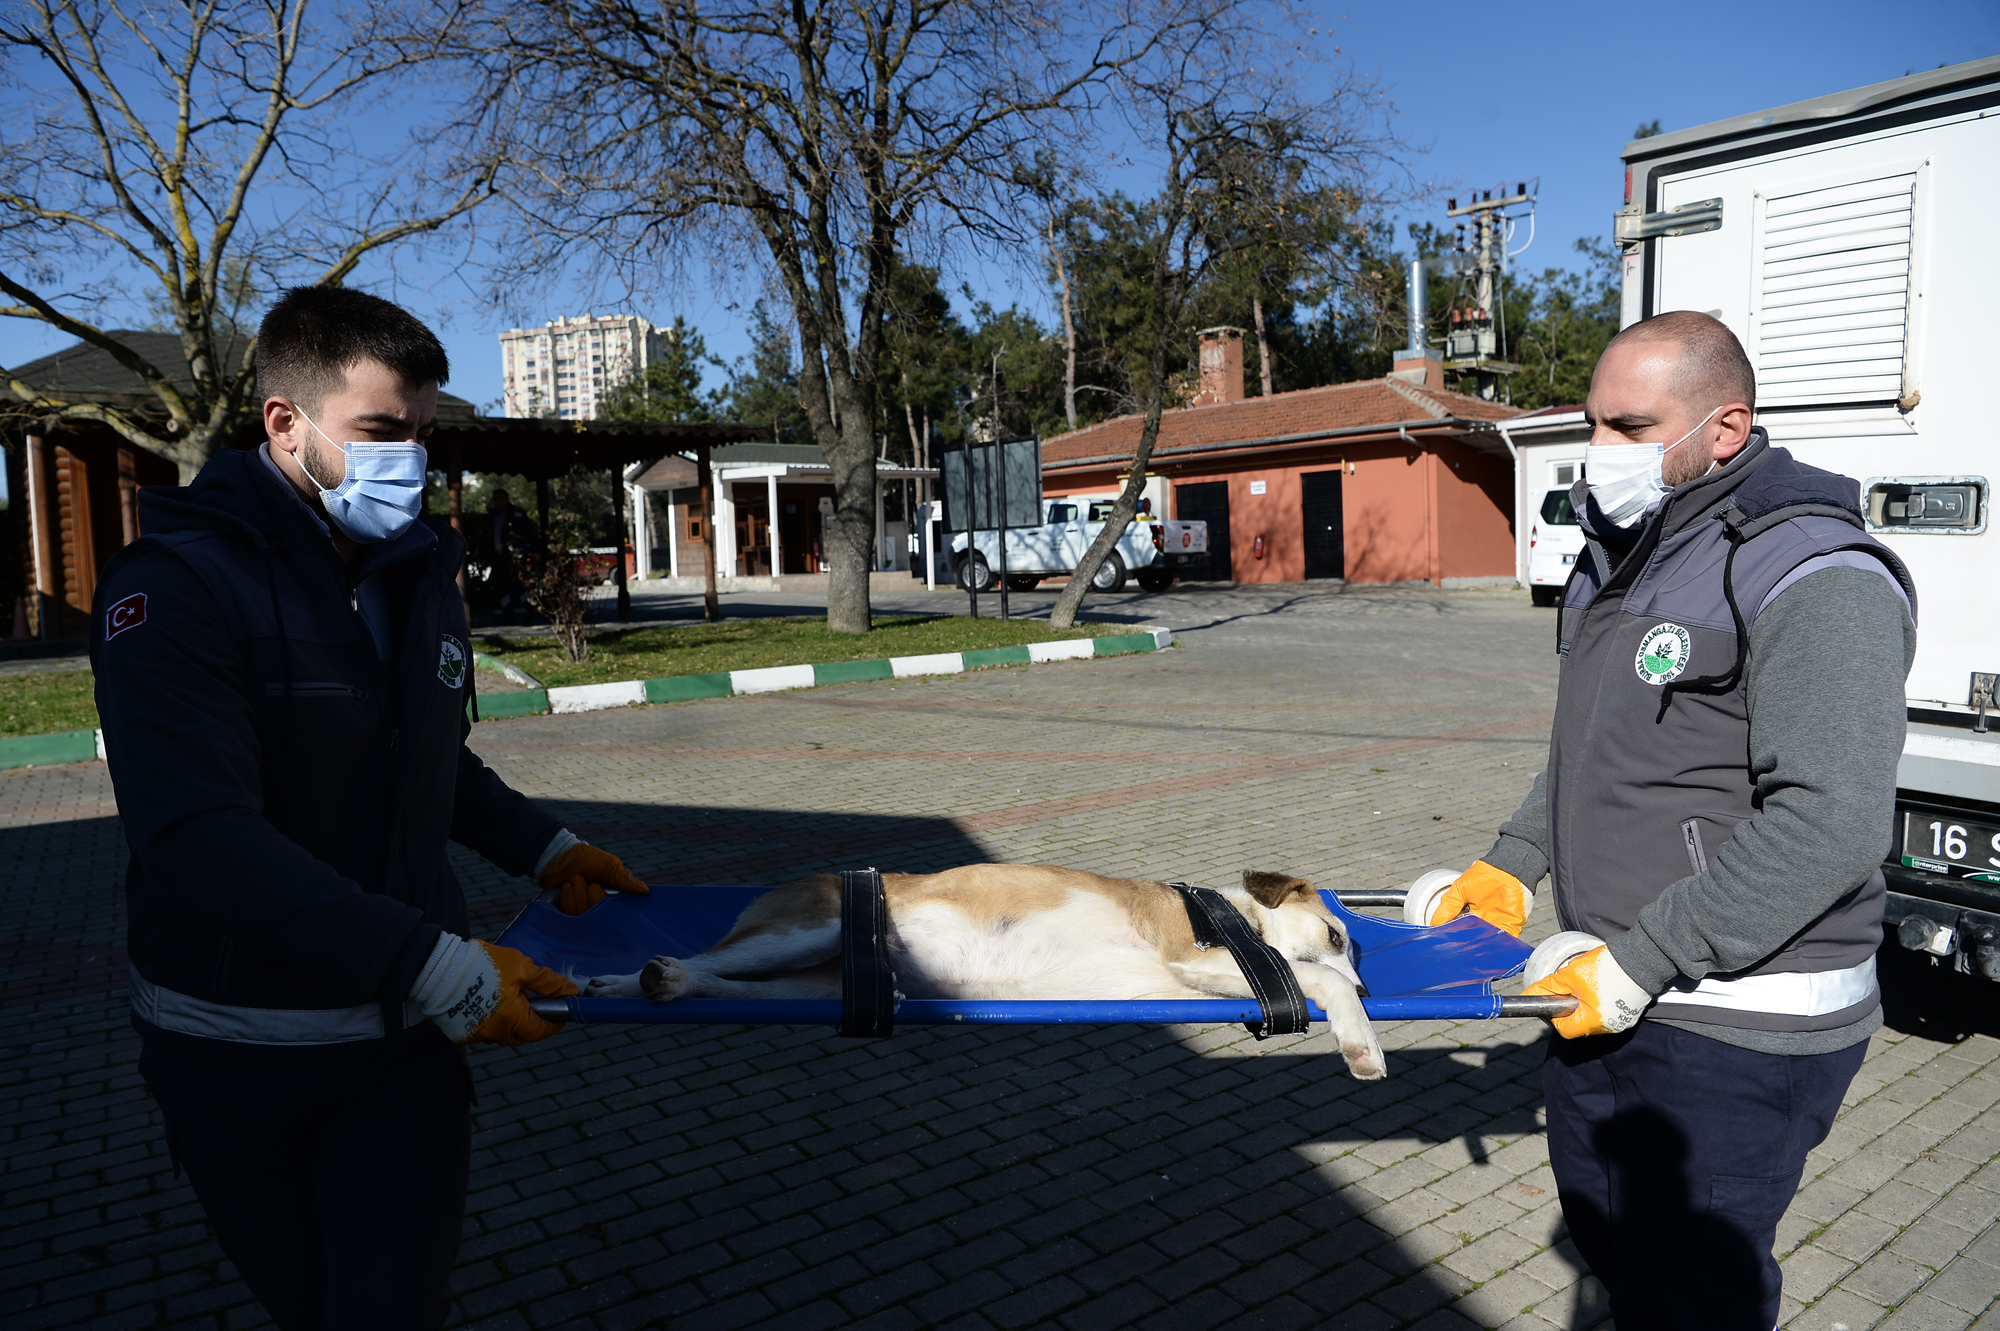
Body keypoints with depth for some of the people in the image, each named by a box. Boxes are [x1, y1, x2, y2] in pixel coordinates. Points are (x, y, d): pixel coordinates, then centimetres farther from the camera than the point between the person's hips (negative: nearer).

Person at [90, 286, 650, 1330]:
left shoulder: (421, 571, 6)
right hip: (235, 1057, -3)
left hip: (404, 1039, 4)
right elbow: (203, 841, -28)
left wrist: (543, 848, 5)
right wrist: (435, 966, -34)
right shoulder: (174, 586, -17)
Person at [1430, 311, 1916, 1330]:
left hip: (1735, 1026, -9)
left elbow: (1829, 827, -27)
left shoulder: (1815, 580, -19)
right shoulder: (1621, 559, 11)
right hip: (1609, 986, 9)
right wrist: (1513, 863, 11)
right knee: (1600, 1221, 23)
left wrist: (1640, 963, -25)